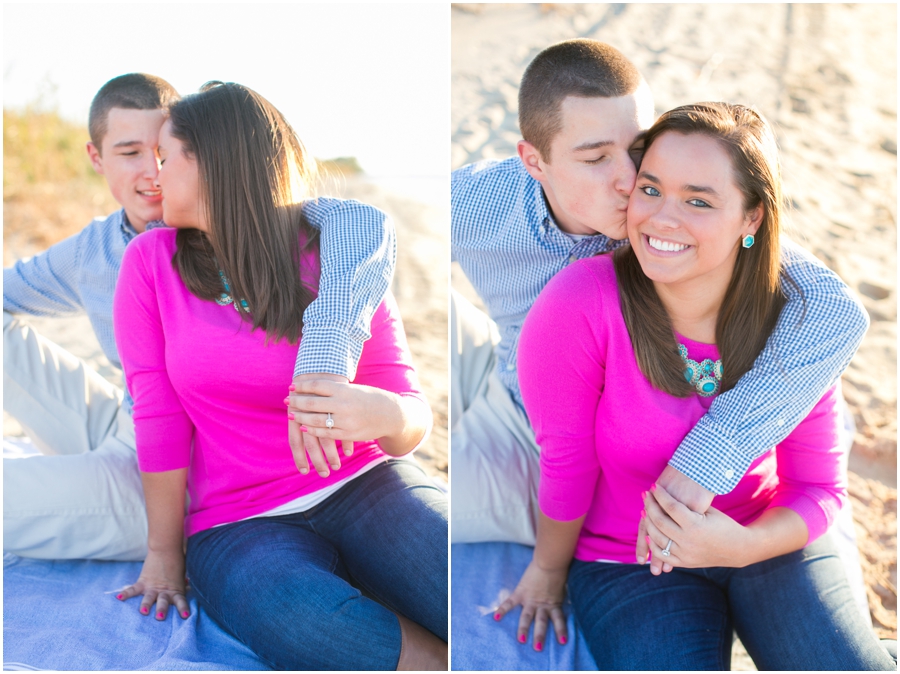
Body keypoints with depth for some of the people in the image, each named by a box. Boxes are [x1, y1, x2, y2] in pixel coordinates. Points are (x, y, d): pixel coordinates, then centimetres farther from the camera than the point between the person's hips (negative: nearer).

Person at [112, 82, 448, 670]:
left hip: (362, 486, 0)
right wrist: (165, 554, 0)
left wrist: (389, 416, -24)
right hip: (239, 527, 1)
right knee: (308, 621, -36)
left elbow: (416, 416, 0)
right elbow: (158, 415, 0)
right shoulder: (151, 262, 3)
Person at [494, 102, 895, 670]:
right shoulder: (579, 305, -25)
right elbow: (565, 464, -12)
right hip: (626, 560, -2)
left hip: (768, 538, 2)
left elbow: (818, 487, -6)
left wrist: (741, 546, -26)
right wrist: (548, 569, 3)